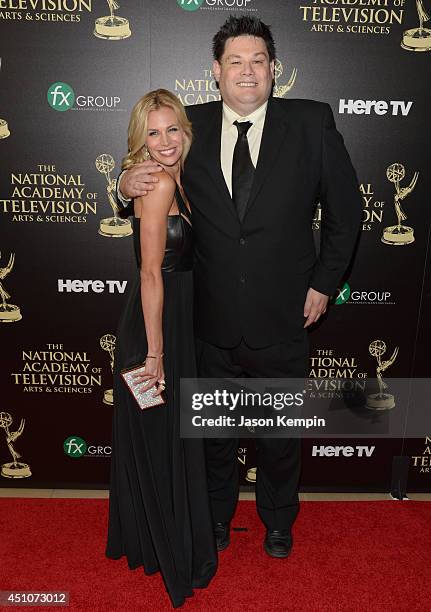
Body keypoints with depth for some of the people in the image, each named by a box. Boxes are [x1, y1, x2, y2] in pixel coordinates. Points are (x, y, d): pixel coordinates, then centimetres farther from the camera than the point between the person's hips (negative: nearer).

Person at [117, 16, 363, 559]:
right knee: (215, 430, 21)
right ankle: (217, 515, 49)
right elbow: (158, 191, 8)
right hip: (213, 322, 1)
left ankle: (278, 520, 48)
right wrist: (128, 186, -15)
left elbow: (345, 208, 1)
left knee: (280, 433, 19)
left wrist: (324, 283, -1)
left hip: (282, 321, -1)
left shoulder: (312, 123, -5)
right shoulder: (191, 126, -1)